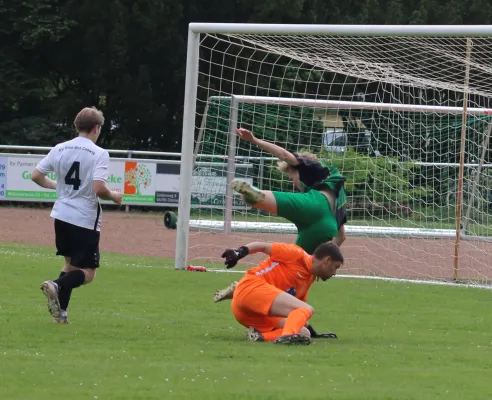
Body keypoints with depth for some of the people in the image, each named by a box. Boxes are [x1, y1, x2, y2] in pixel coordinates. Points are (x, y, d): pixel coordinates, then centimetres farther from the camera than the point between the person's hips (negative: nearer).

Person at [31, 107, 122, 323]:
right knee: (87, 273, 1)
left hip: (62, 215, 6)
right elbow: (99, 189, -21)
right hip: (85, 220, -6)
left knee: (70, 264, 21)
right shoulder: (99, 154, -12)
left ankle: (60, 311, 9)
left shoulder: (60, 149, 4)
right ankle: (57, 286, -27)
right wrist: (114, 196, -1)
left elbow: (36, 176, 6)